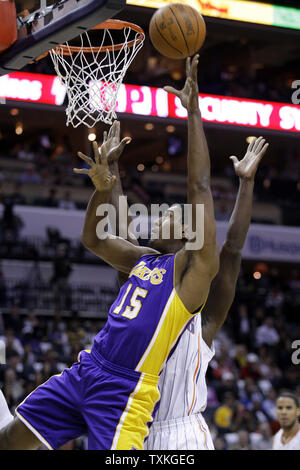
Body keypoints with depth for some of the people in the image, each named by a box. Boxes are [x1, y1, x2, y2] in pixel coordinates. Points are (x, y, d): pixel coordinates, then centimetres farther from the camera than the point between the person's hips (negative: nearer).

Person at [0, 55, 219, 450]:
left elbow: (199, 186, -12)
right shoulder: (144, 259, 18)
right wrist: (103, 188, 13)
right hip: (86, 370, 8)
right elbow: (93, 239, 30)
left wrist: (193, 111, -12)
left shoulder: (194, 265, -4)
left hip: (126, 389, -8)